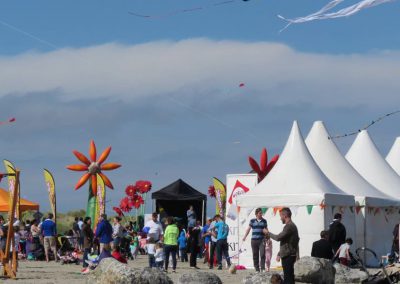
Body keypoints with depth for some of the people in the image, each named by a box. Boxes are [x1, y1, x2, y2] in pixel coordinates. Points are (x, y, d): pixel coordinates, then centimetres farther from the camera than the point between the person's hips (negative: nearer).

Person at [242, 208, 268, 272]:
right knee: (255, 255, 3)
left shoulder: (264, 221, 7)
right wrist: (245, 237, -3)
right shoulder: (252, 221, 4)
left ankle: (263, 268, -9)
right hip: (254, 240, 0)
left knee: (262, 254, -12)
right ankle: (257, 269, 10)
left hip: (262, 240, 0)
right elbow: (248, 229, 5)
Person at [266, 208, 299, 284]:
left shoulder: (289, 226, -16)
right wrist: (279, 254, 24)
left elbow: (278, 238, -21)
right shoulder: (292, 225, 17)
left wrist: (268, 233, -5)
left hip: (287, 256, -10)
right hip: (290, 255, 10)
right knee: (290, 276, 12)